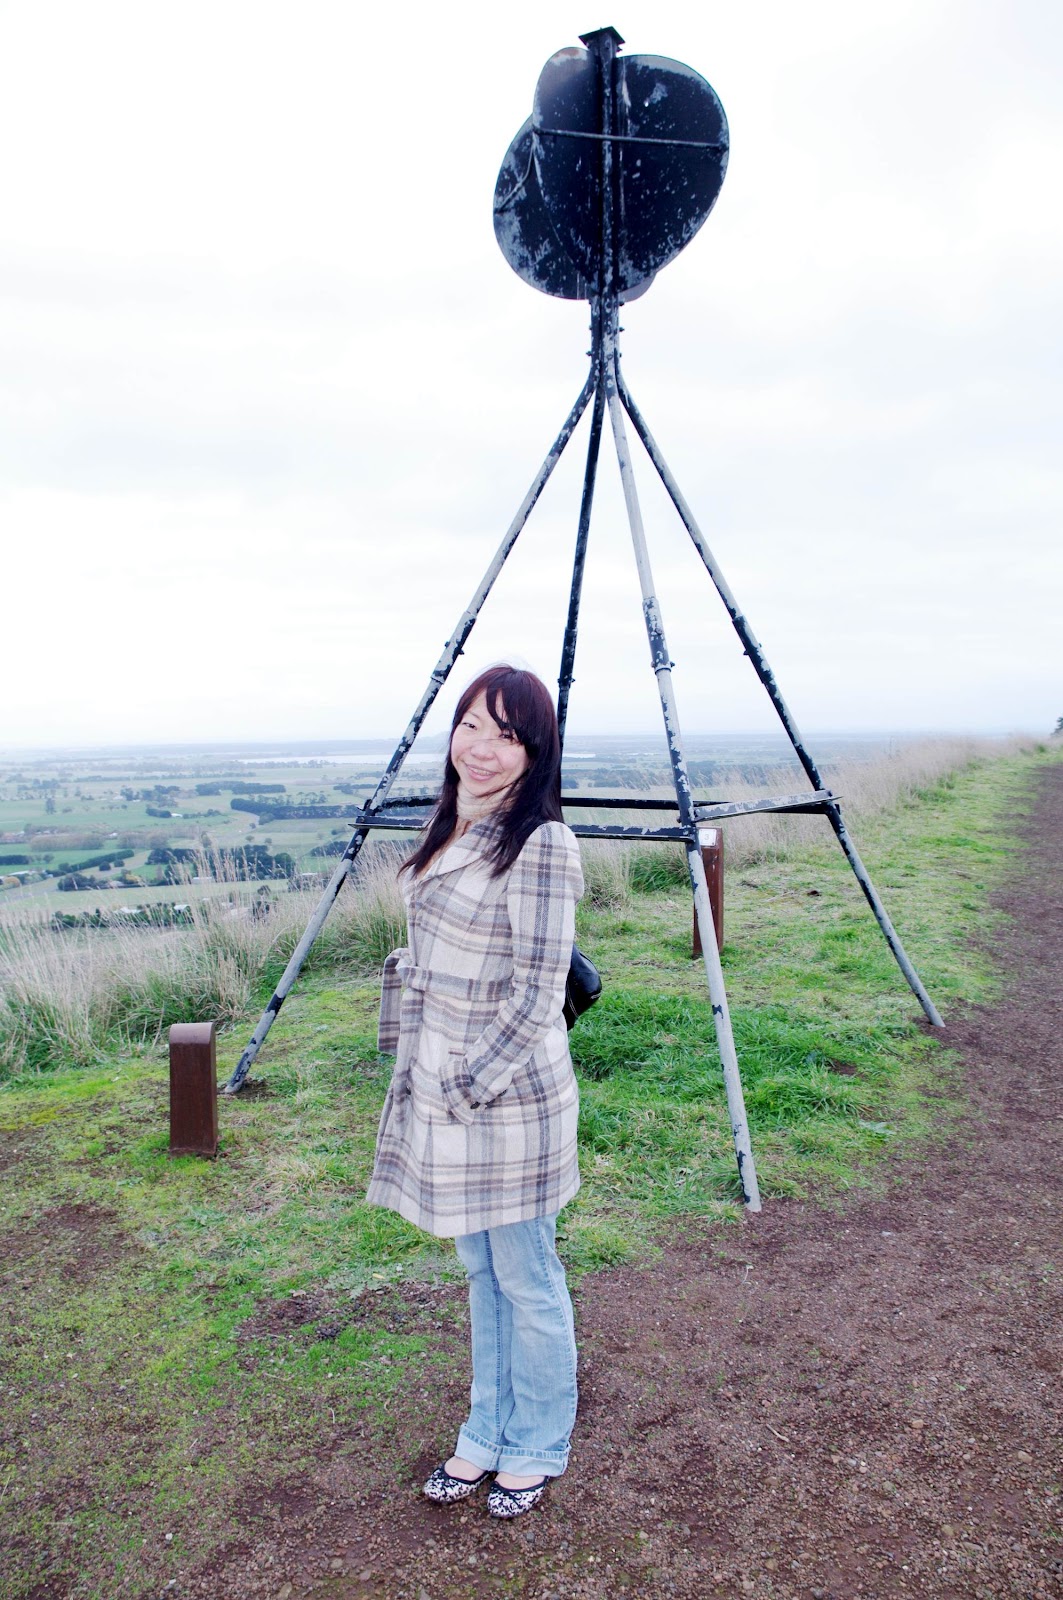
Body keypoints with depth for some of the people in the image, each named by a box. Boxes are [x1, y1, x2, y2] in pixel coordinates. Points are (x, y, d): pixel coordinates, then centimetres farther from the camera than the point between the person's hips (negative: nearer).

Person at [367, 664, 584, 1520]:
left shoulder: (542, 843, -19)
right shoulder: (451, 826, 6)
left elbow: (538, 991, -19)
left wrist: (472, 1083, -16)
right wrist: (425, 1075, 13)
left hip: (507, 1096, -8)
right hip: (441, 1091, 8)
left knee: (525, 1280, 12)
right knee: (481, 1273, 22)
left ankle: (537, 1448, 34)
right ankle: (487, 1435, 41)